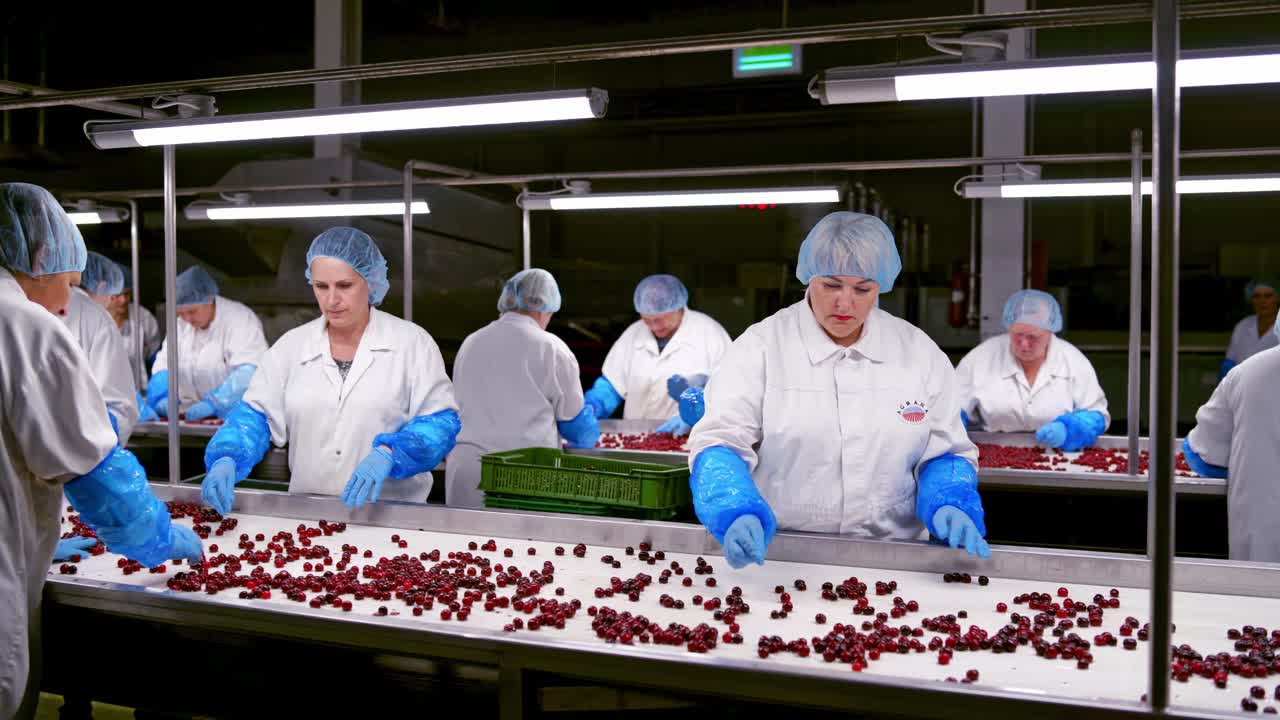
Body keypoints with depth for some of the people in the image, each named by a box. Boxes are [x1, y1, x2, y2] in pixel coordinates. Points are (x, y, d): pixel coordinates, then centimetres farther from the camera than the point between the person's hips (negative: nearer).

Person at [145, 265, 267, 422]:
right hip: (193, 415, 7)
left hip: (235, 415, -6)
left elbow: (249, 372, -21)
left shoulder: (241, 320, -9)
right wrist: (163, 396, -11)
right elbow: (164, 364, 9)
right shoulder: (181, 324, 10)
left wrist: (213, 403, -31)